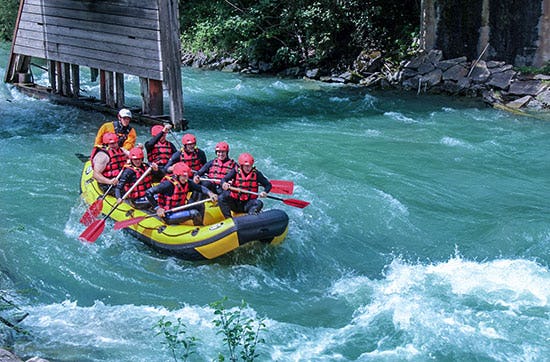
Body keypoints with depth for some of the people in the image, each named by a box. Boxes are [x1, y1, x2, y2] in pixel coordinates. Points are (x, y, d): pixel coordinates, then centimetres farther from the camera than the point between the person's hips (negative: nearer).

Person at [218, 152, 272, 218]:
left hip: (247, 205, 0)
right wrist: (224, 184, -42)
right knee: (221, 199, -24)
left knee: (259, 203, -29)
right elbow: (224, 179, -16)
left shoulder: (256, 174, -1)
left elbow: (268, 184, 2)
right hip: (234, 203, 0)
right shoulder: (235, 172, -4)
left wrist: (265, 192, -22)